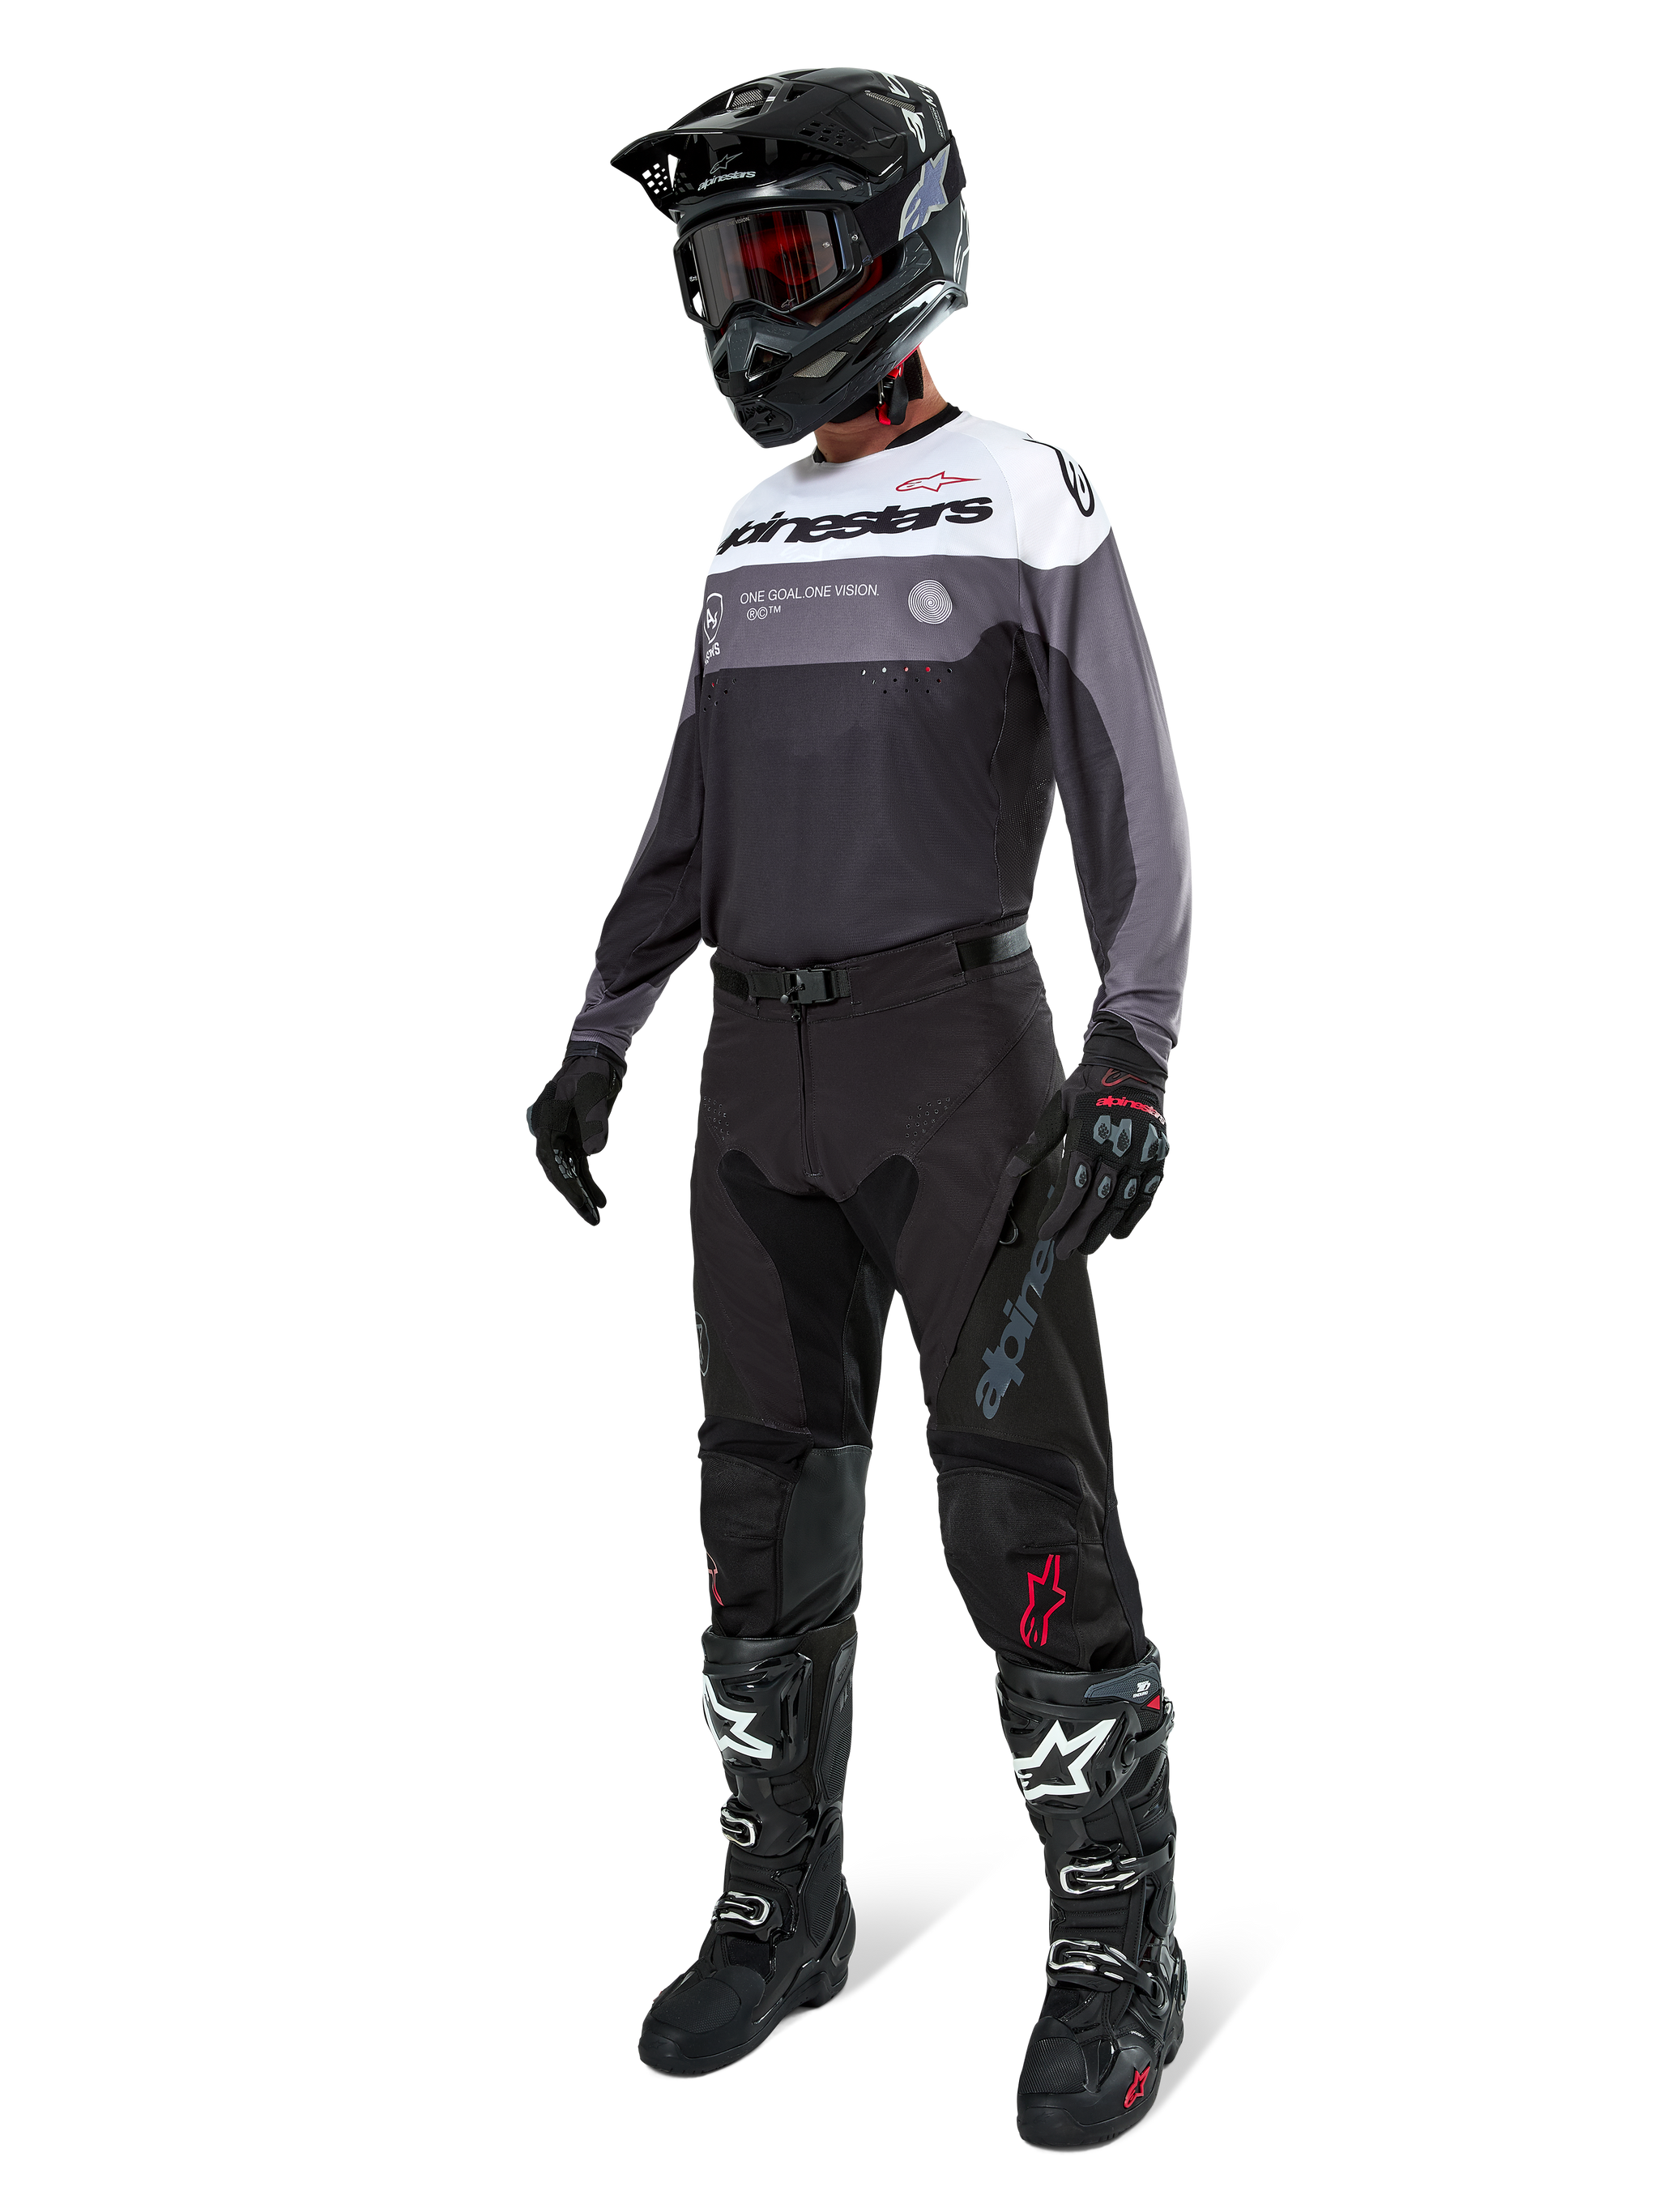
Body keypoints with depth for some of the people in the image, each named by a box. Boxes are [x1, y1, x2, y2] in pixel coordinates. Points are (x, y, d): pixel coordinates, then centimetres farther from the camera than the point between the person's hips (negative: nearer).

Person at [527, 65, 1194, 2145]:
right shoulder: (759, 530, 15)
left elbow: (1134, 805, -10)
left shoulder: (1034, 501, -5)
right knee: (770, 1490, 7)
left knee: (1021, 1500, -8)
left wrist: (1135, 1063, -23)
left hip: (961, 1051, -6)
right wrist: (599, 1038, 16)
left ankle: (1118, 1953, 2)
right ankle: (784, 1905, 21)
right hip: (768, 1073, 6)